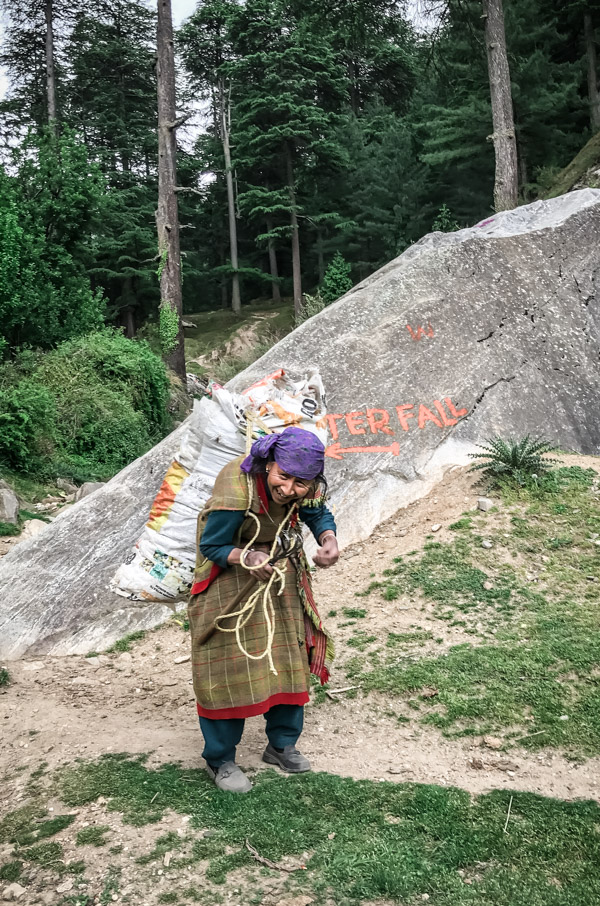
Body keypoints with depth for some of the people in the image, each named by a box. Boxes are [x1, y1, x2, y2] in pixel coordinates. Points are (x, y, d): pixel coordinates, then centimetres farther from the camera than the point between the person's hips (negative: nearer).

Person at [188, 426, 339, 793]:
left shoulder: (308, 488, -20)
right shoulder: (236, 490, -36)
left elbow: (319, 515, 1)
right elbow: (211, 546, -24)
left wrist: (329, 540, -22)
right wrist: (247, 558, -43)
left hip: (281, 575, 6)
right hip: (230, 579, -6)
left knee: (289, 659, 12)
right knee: (228, 666, -1)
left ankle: (282, 745, 32)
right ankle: (220, 759, 18)